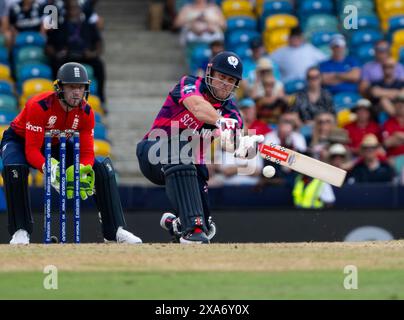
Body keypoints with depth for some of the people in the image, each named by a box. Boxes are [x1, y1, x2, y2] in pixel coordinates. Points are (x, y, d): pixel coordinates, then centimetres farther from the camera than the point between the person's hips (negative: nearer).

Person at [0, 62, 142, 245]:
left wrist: (81, 170, -39)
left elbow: (87, 152, -16)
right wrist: (48, 168, -54)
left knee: (102, 170, -10)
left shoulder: (85, 113, -17)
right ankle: (20, 231, -28)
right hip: (20, 140, -5)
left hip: (57, 146, 5)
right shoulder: (39, 106, -34)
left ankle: (115, 231, -5)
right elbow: (32, 151, -36)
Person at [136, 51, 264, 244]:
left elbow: (226, 140, -24)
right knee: (179, 147, -40)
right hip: (153, 154, -5)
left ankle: (173, 222, 33)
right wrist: (220, 122, -56)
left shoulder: (230, 112, -1)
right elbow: (197, 106, -36)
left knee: (206, 229, -4)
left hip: (191, 165, 5)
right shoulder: (189, 84, -11)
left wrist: (245, 144, -49)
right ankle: (193, 227, -47)